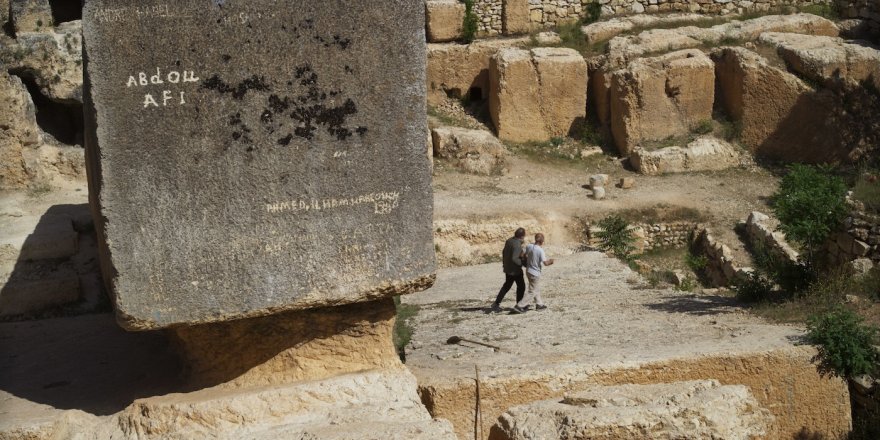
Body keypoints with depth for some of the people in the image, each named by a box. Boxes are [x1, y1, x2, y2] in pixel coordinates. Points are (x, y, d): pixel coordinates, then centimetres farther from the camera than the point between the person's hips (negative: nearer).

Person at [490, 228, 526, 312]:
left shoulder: (509, 240, 1)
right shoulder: (517, 245, -25)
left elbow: (504, 252, 12)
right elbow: (514, 259, -30)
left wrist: (504, 263, 24)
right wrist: (522, 263, -15)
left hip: (507, 268, 8)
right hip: (515, 270, -8)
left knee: (507, 285, 20)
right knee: (521, 286, 10)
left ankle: (496, 304, 17)